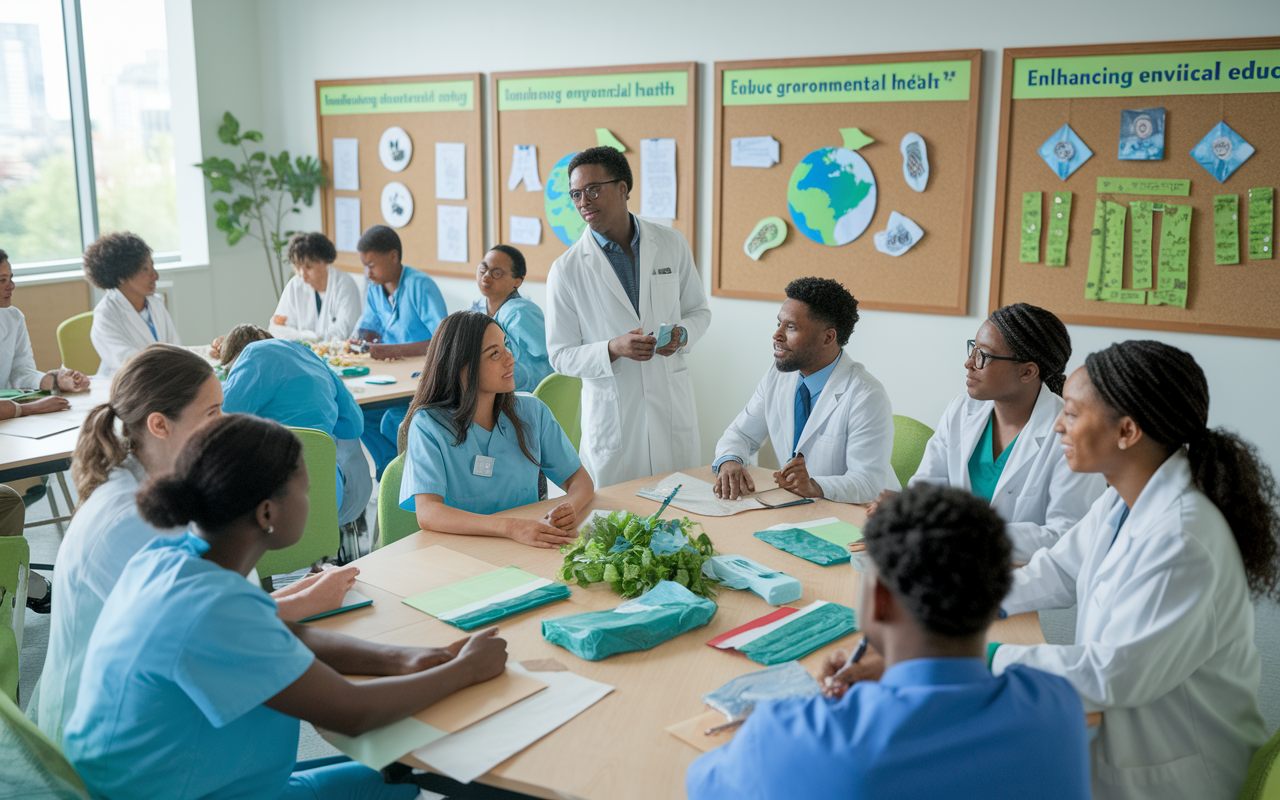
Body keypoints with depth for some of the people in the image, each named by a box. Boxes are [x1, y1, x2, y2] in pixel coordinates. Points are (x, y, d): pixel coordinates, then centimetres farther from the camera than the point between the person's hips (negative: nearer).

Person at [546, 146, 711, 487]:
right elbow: (561, 356, -4)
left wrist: (682, 334, -9)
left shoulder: (671, 244, 2)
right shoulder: (566, 270, -6)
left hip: (673, 406, 2)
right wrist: (613, 348, -21)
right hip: (611, 415, -2)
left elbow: (699, 309, 14)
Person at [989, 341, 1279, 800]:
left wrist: (991, 657, -22)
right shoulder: (1124, 501, 0)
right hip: (1120, 730, 8)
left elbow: (1111, 676, -27)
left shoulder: (1180, 543, -29)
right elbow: (1058, 572, 10)